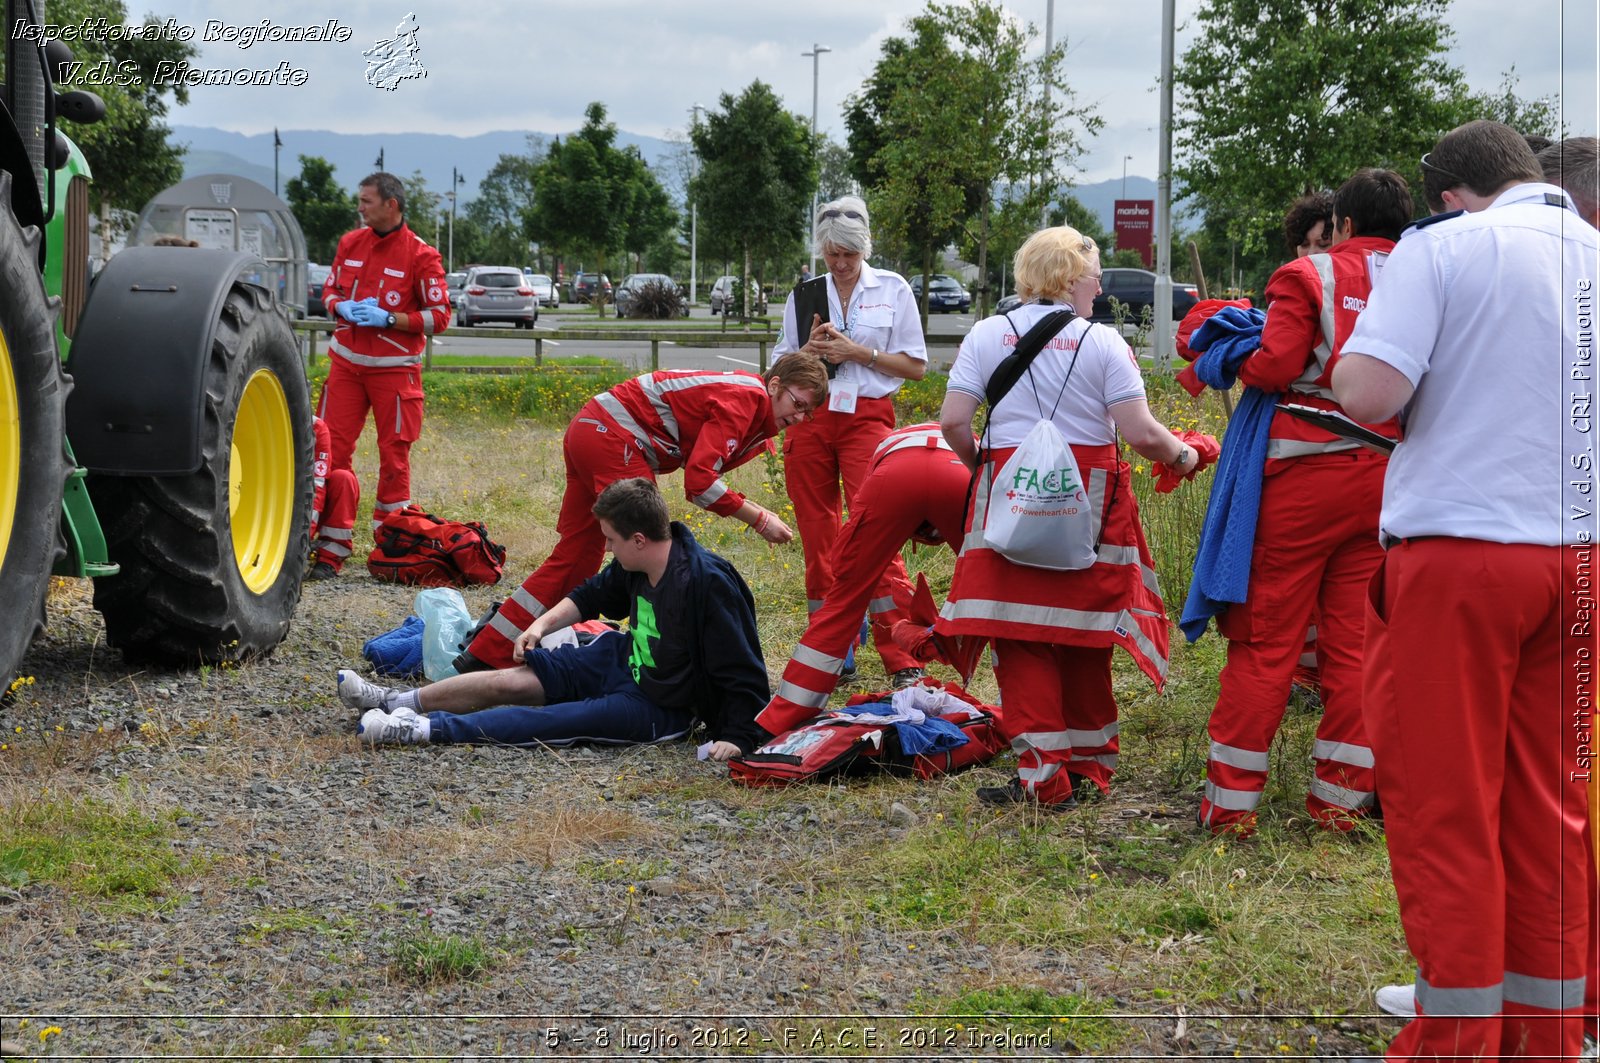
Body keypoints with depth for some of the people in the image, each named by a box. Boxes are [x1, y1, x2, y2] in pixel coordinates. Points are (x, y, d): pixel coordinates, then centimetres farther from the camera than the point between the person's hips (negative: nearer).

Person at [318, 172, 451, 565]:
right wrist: (342, 308, -5)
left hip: (394, 367, -4)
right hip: (346, 362, 4)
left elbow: (439, 316, -7)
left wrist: (389, 319, -16)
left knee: (394, 451, 1)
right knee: (331, 445, -1)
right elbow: (330, 290, 18)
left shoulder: (420, 255, -7)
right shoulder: (350, 243, 7)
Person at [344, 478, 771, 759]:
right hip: (623, 662, 8)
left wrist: (737, 737, -36)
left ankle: (425, 729, -27)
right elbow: (592, 595, 17)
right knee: (513, 679, -2)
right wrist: (543, 623, 4)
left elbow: (744, 673, -28)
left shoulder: (706, 584, -29)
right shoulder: (636, 566, -3)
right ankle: (399, 702, 6)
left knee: (560, 721, -24)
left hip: (663, 706, -8)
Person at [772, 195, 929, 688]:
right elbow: (781, 363, 17)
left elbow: (915, 366, 2)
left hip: (868, 418, -3)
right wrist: (811, 351, -5)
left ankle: (902, 660, -14)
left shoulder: (893, 290, 3)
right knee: (818, 538, 5)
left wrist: (857, 352, -10)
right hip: (809, 417, 4)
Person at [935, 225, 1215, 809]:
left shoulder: (988, 334, 1)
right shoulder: (1102, 341, -2)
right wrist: (1182, 456, 12)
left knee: (1023, 636, 0)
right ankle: (1090, 764, 24)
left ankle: (1044, 777, -6)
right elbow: (1141, 434, -7)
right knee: (1085, 636, 14)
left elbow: (952, 421, -4)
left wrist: (977, 460, 15)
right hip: (1090, 500, 1)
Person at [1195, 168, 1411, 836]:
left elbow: (1275, 367, -15)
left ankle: (1231, 800, 5)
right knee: (1355, 639, 10)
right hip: (1391, 475, 4)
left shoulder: (1308, 277, -6)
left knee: (1267, 637, 1)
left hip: (1309, 474, -4)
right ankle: (1341, 796, 14)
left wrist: (1239, 361, 6)